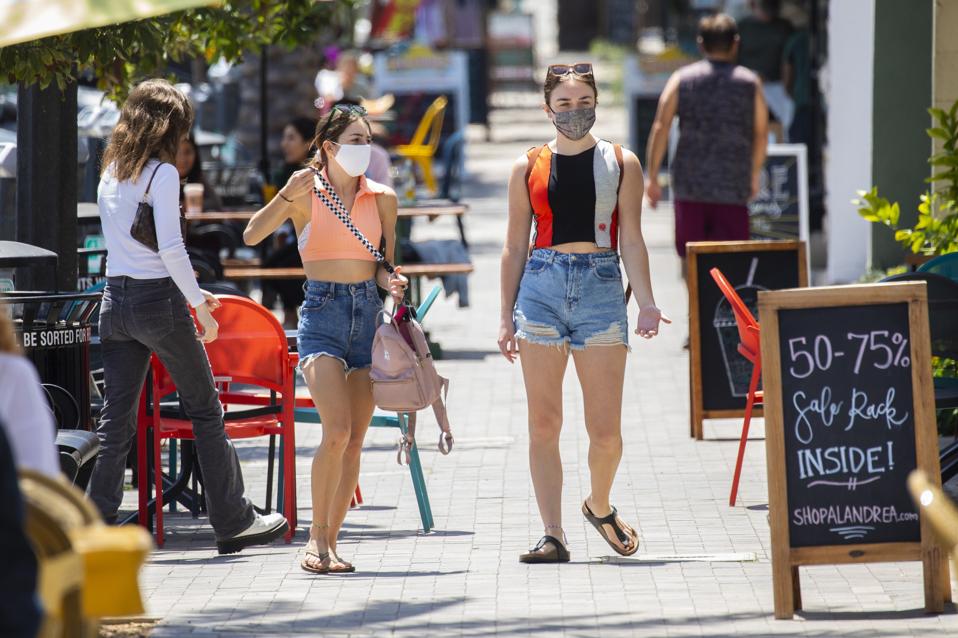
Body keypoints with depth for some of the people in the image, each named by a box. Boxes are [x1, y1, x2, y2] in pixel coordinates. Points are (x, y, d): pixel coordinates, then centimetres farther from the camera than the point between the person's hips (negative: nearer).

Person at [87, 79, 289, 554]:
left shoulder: (110, 173, 12)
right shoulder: (161, 173, -10)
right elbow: (170, 248, -18)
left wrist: (191, 292, 23)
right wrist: (199, 305, -8)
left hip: (116, 297, 6)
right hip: (158, 300, -6)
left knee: (116, 418, 5)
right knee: (205, 411, 6)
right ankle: (233, 521, 12)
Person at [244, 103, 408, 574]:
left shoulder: (382, 199, 9)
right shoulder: (306, 192, 0)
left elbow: (384, 266, 14)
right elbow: (252, 236, -12)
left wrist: (392, 282, -7)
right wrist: (287, 196, -25)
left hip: (369, 311, 4)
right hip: (322, 310, -4)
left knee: (355, 440, 2)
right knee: (336, 432, -18)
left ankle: (329, 540, 10)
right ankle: (317, 536, -6)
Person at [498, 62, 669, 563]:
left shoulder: (621, 164, 8)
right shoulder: (528, 168, 9)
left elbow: (630, 240, 4)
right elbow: (515, 246, 12)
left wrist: (646, 303, -8)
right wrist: (507, 315, 7)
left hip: (601, 288, -1)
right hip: (542, 287, 1)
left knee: (606, 429, -3)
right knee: (543, 423, -3)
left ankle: (600, 506, 26)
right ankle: (552, 536, 0)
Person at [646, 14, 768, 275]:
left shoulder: (681, 79, 4)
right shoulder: (750, 83, 5)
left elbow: (660, 128, -4)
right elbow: (761, 134, 9)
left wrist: (652, 177, -1)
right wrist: (754, 177, 23)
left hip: (689, 185, 1)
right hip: (733, 187, -1)